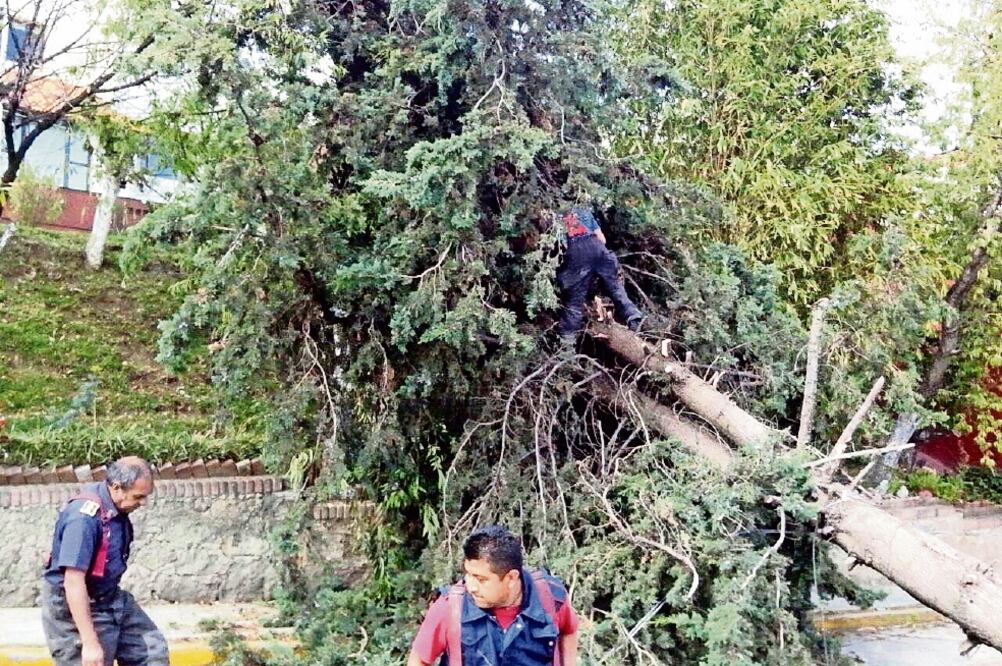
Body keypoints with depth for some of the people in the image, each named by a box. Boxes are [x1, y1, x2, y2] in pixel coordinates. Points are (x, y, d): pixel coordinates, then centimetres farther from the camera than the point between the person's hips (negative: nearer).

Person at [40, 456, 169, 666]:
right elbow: (73, 583, -31)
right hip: (76, 609, -9)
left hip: (110, 599, 9)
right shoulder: (84, 517, -29)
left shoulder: (116, 507, -2)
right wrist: (90, 642, -31)